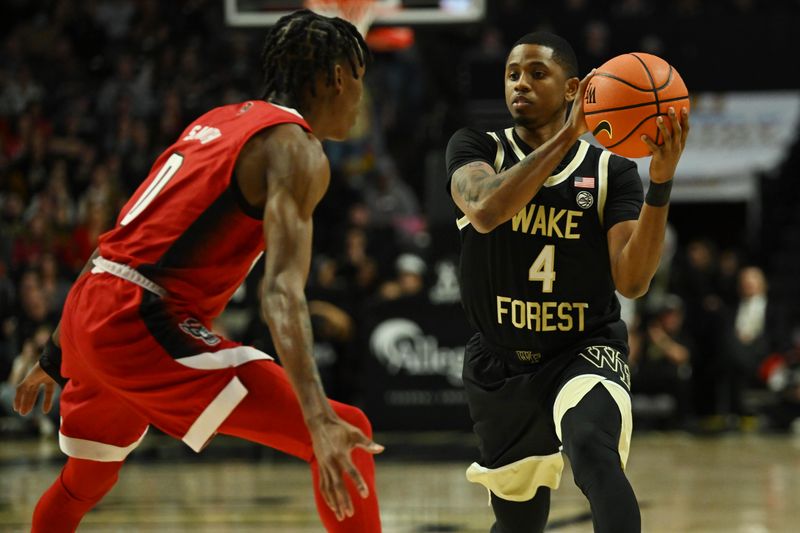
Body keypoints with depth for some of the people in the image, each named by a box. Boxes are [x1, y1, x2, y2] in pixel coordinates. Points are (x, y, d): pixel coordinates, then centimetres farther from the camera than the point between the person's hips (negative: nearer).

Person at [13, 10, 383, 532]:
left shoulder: (218, 121, 21)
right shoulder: (295, 149, -6)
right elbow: (282, 291, -22)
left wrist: (57, 357, 33)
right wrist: (320, 421, -33)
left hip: (87, 312, 9)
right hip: (141, 327, -9)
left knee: (83, 481, 33)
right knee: (348, 437, -10)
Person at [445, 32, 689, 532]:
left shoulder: (611, 172, -4)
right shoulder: (476, 148, -3)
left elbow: (632, 281, -16)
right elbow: (485, 211, -27)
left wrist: (661, 183, -28)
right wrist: (565, 137, -33)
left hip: (586, 354, -2)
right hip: (500, 366, 2)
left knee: (593, 452, -35)